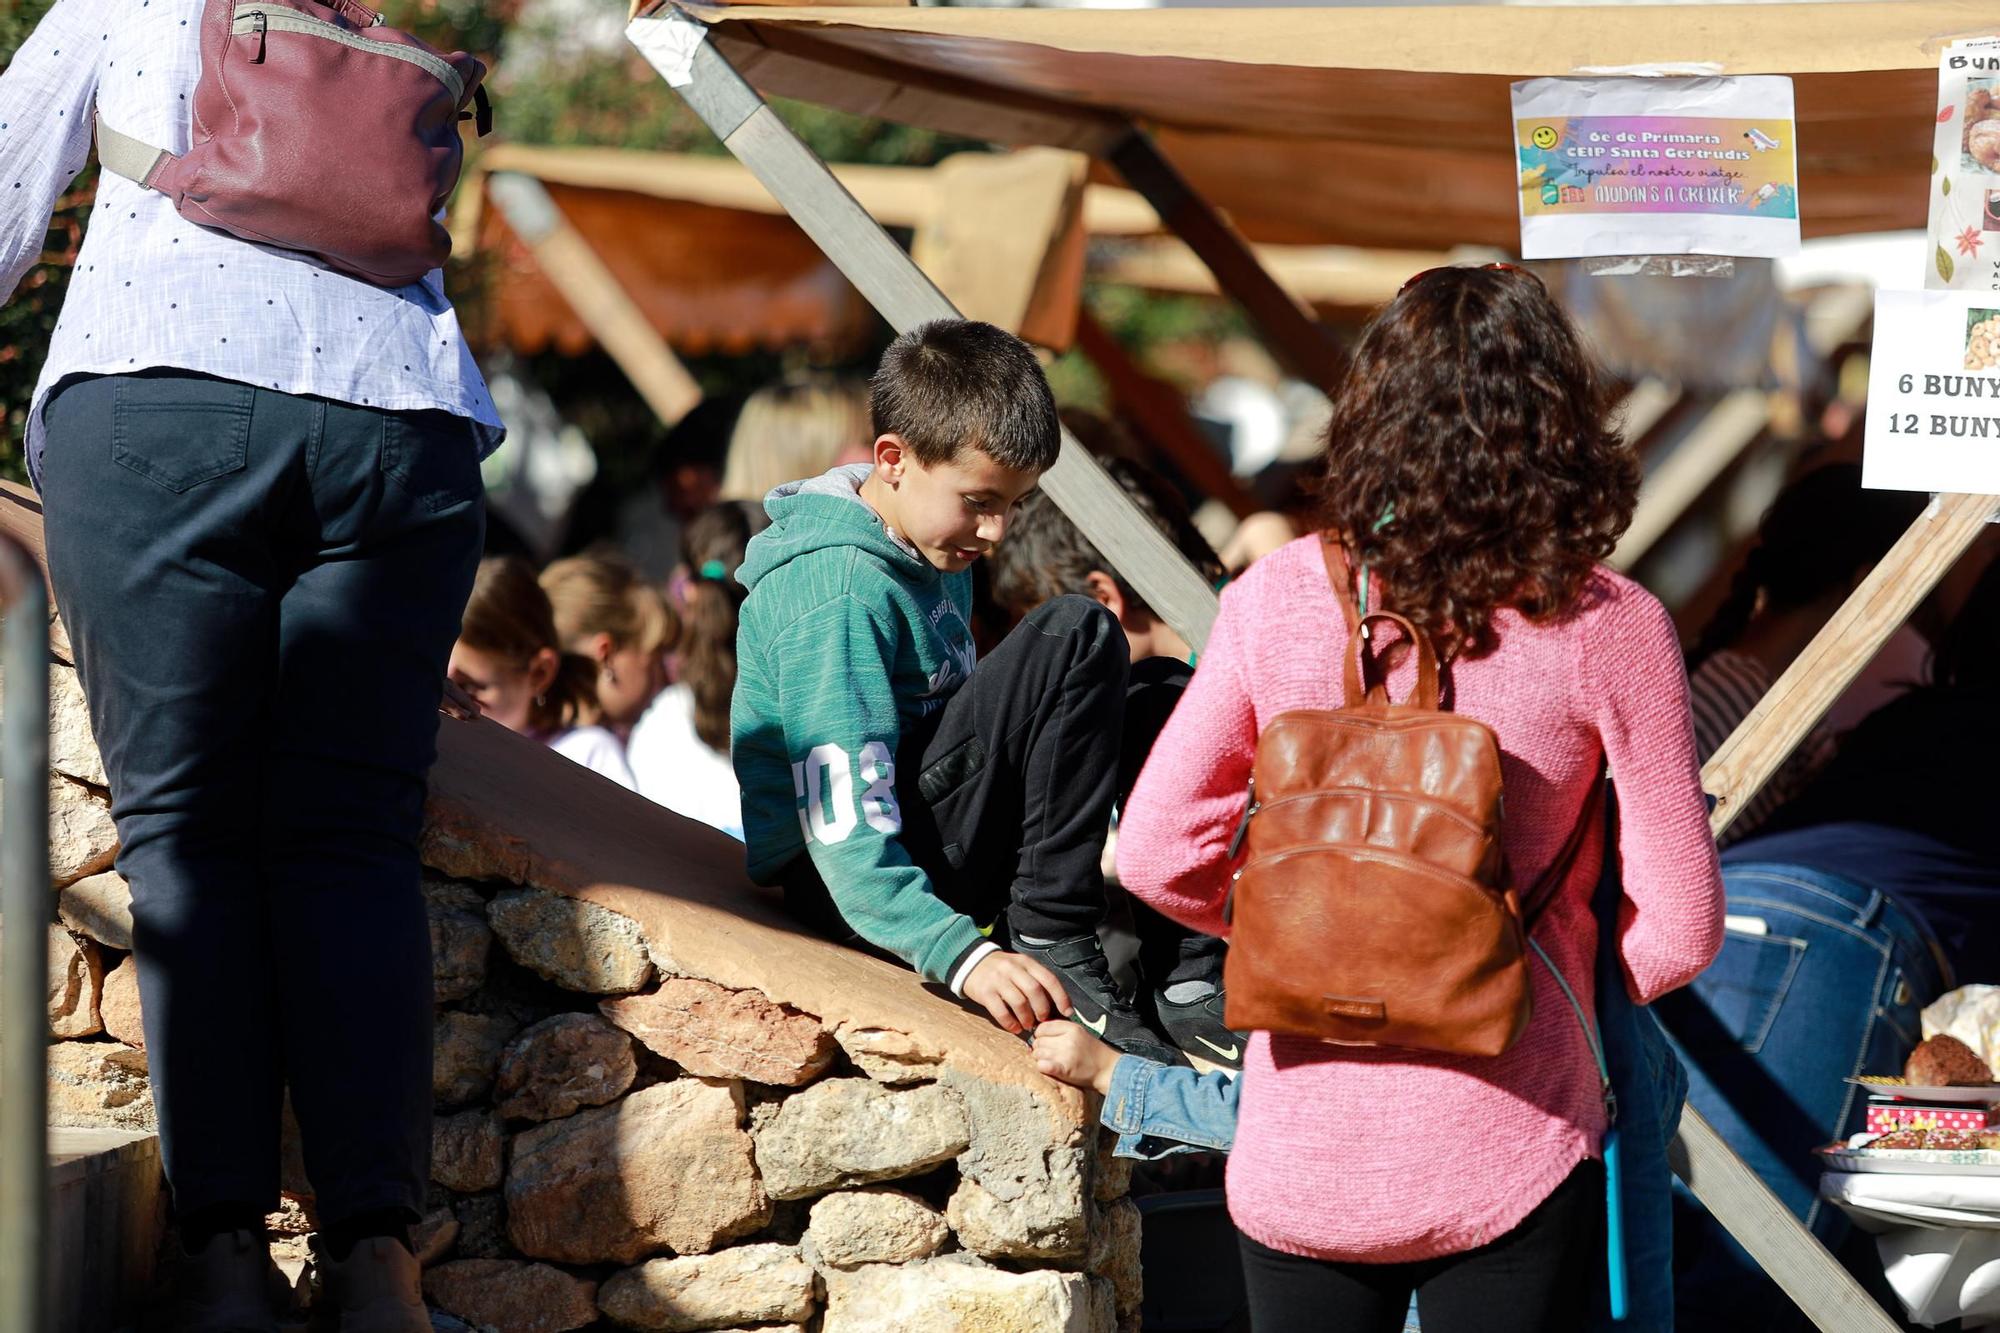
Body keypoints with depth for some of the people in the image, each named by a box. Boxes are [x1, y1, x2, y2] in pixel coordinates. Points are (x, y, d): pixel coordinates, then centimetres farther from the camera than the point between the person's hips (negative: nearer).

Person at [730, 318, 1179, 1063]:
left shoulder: (934, 555, 10)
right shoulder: (837, 596, -20)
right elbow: (846, 832, -28)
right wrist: (963, 955, -38)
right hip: (840, 888, -10)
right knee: (1073, 638, -20)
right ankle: (1054, 947, -19)